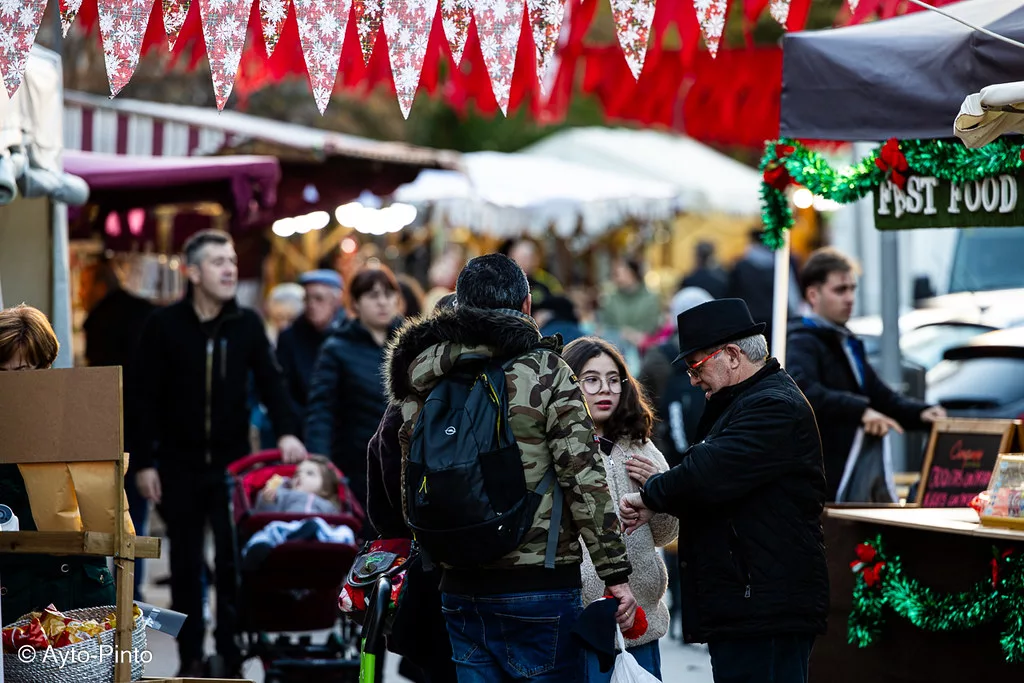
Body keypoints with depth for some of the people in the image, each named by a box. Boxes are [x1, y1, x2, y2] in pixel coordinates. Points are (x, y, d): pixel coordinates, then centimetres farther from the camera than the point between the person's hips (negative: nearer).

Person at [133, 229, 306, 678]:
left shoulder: (247, 324, 3)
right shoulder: (163, 326, -3)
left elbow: (270, 381, 3)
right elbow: (147, 399, -2)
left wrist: (286, 431, -15)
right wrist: (145, 462, -7)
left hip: (232, 463, 1)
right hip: (180, 466, -1)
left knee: (234, 563, -1)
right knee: (185, 566, 6)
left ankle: (231, 658, 6)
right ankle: (191, 660, 12)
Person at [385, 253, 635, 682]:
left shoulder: (425, 381, 9)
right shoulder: (545, 371, -7)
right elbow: (584, 478, -11)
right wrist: (615, 573, -8)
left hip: (459, 588, 5)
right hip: (538, 582, -5)